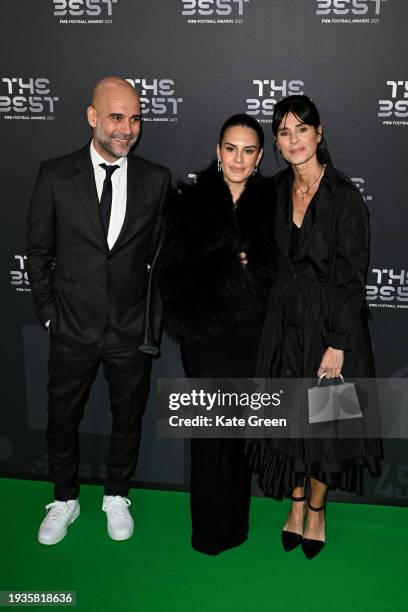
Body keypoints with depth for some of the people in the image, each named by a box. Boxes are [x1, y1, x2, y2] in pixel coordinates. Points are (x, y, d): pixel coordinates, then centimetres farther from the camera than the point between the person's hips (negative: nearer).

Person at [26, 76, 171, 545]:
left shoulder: (156, 180, -3)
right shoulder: (56, 175, -6)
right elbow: (38, 251, 1)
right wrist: (48, 313, -1)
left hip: (132, 330, 1)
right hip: (72, 329, 0)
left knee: (128, 418, 16)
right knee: (62, 418, 15)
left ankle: (117, 497, 40)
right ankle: (64, 500, 39)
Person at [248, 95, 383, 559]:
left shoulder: (345, 197, -14)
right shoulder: (277, 190, 3)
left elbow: (353, 278, -15)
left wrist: (338, 345, -17)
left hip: (330, 323, -4)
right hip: (285, 320, 5)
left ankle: (316, 509, 33)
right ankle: (296, 504, 33)